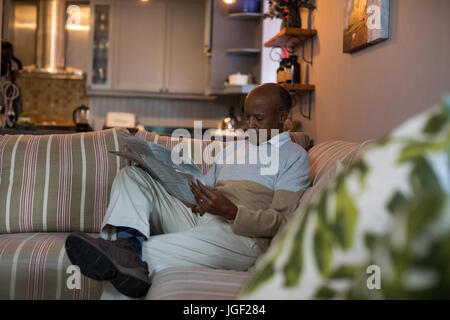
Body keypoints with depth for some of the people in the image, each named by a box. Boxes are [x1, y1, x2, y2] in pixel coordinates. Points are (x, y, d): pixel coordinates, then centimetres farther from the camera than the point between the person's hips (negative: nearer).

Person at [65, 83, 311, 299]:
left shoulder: (294, 157, 9)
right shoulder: (231, 149, 31)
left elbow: (280, 222, -5)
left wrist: (231, 212, -21)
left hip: (242, 237, -7)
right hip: (197, 221, 7)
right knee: (133, 174, -6)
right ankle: (129, 240, -33)